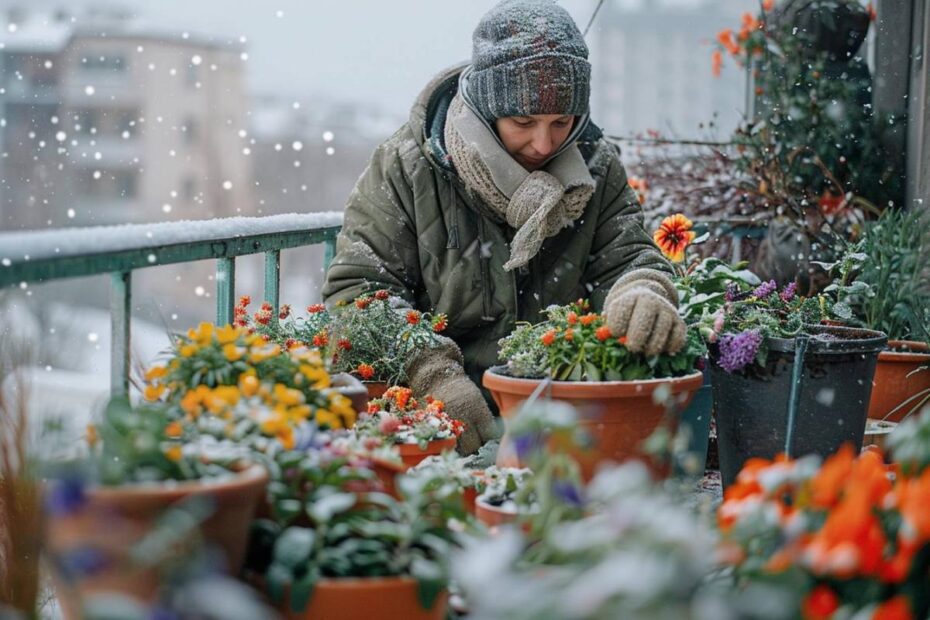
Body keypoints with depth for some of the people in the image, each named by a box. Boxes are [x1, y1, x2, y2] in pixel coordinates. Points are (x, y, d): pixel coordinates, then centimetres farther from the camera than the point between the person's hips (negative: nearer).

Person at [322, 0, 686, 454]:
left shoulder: (598, 171, 7)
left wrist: (643, 296, -23)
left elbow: (626, 259, 5)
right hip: (436, 415, -3)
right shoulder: (405, 167, -4)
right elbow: (355, 289, -6)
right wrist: (433, 374, -22)